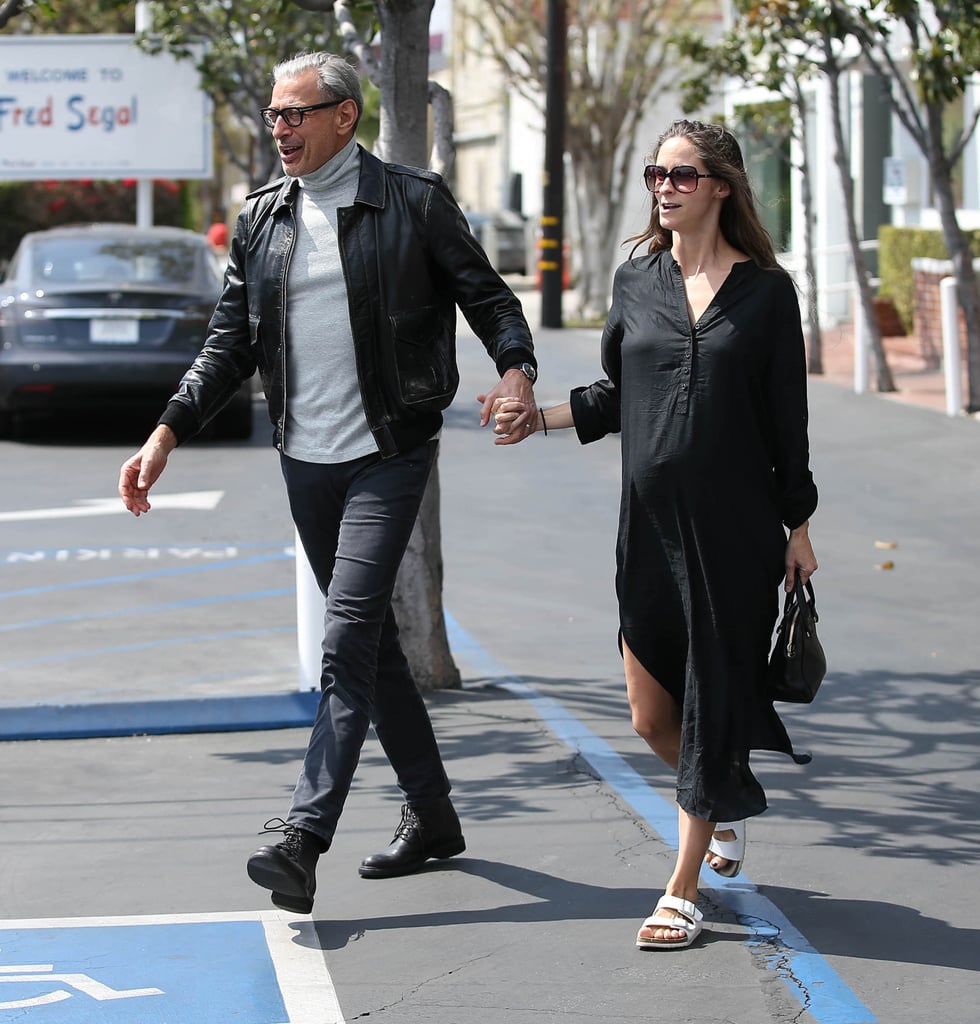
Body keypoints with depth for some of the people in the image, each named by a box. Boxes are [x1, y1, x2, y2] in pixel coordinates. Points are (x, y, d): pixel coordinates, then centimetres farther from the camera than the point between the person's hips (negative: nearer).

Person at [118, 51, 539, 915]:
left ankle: (303, 840, -21)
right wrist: (168, 433, 2)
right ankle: (432, 816, 26)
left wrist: (517, 370, -19)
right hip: (306, 459, 6)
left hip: (388, 455, -6)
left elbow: (488, 295, 0)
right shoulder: (261, 218, 9)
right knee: (370, 640, 13)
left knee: (349, 640, -15)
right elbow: (231, 343, 12)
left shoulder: (414, 201, -4)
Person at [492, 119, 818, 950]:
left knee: (712, 702, 1)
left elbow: (788, 417, 1)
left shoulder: (765, 290, -2)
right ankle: (732, 799, 37)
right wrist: (539, 417, 3)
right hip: (651, 520, 3)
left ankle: (684, 889, 9)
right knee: (652, 712, 5)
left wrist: (799, 525, 2)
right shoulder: (636, 280, 7)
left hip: (736, 527, -3)